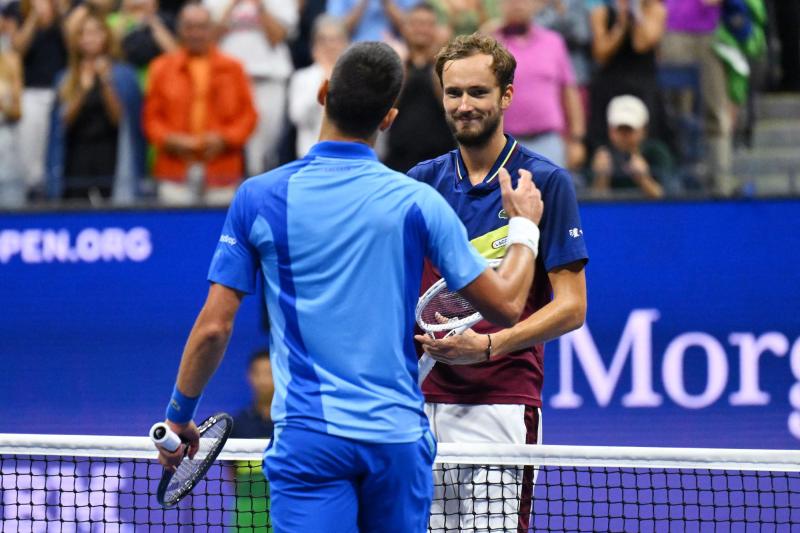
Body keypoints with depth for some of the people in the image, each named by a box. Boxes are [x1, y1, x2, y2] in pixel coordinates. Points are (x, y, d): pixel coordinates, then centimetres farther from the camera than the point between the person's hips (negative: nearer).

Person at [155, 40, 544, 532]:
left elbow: (214, 327, -1)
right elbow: (506, 306, 5)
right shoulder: (417, 202, -1)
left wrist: (178, 417, 13)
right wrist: (524, 226, 23)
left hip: (309, 435, -2)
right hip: (398, 434, 2)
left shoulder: (260, 197, -2)